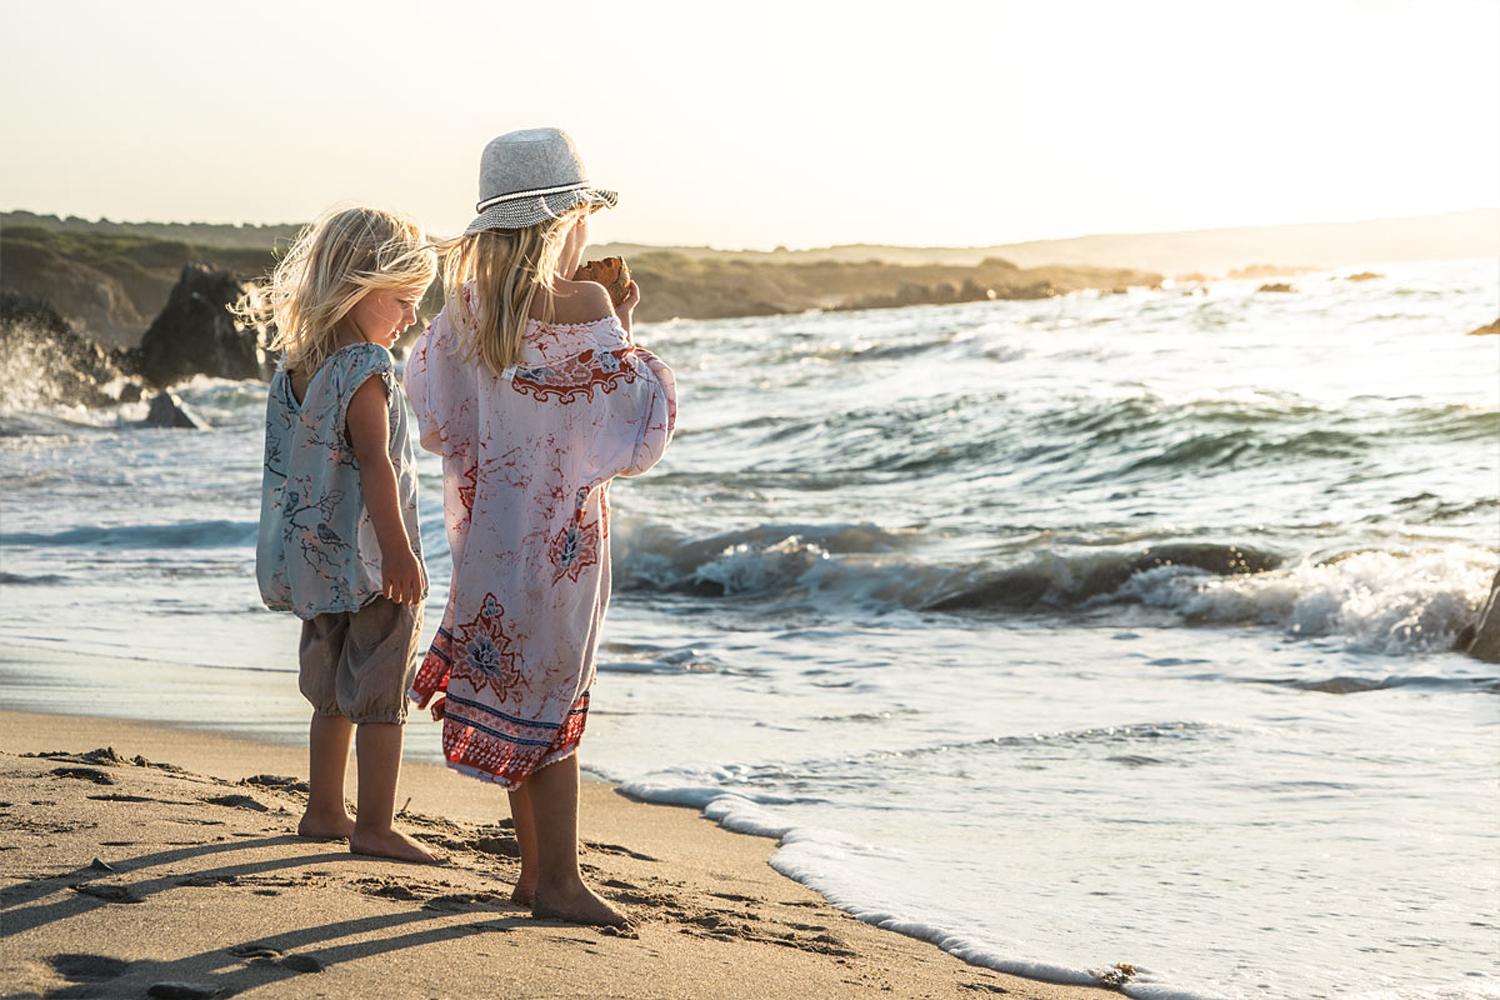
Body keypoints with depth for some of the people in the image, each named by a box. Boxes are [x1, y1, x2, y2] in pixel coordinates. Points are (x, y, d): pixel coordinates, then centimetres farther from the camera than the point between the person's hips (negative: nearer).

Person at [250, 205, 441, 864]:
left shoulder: (293, 367, 9)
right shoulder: (365, 367, -16)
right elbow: (375, 464, -22)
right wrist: (399, 551, -24)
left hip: (316, 557, 8)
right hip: (369, 559, -8)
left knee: (334, 694, 18)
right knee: (381, 696, -1)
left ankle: (324, 812, 26)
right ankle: (375, 826, 2)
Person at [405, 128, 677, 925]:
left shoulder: (464, 304, 1)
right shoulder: (579, 307, -19)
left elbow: (440, 421, 10)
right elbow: (634, 422, -12)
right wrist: (621, 329, 0)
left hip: (486, 520, 6)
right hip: (557, 525, -6)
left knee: (513, 690, 14)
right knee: (549, 700, 2)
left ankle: (535, 869, 23)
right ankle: (558, 881, 9)